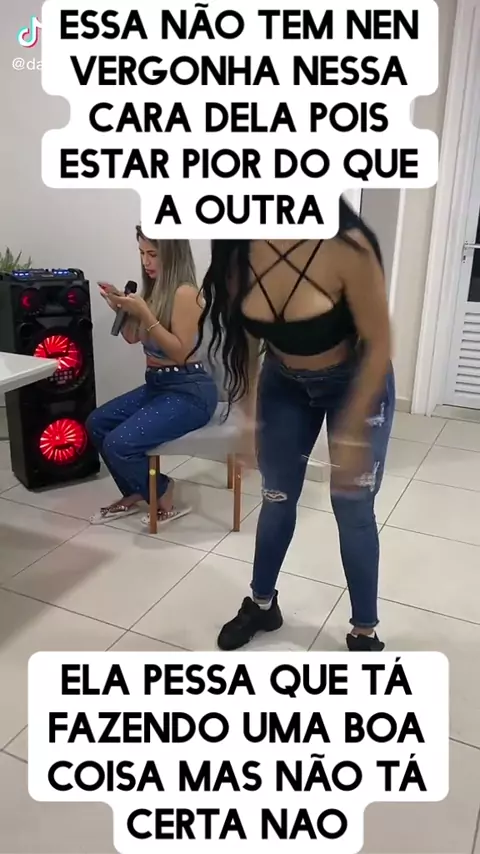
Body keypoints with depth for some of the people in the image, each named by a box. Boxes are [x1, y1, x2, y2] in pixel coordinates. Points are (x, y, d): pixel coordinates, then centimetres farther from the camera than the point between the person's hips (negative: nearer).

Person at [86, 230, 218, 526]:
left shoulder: (185, 293, -17)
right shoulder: (156, 288, 10)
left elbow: (180, 352, -21)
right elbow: (133, 338, 16)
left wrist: (145, 314, -24)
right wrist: (121, 309, -2)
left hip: (190, 392, -9)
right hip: (156, 384, 10)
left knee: (119, 444, -21)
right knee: (97, 424, 7)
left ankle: (163, 495, 5)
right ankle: (135, 494, 19)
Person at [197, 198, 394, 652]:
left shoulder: (345, 245, -31)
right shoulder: (239, 249, -17)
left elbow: (378, 346, -22)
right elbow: (246, 338, -4)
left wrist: (352, 434, -21)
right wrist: (249, 416, -2)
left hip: (355, 383, -3)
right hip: (284, 384, 4)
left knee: (352, 509, 3)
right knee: (277, 499, 14)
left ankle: (365, 632, 25)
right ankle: (262, 603, 37)